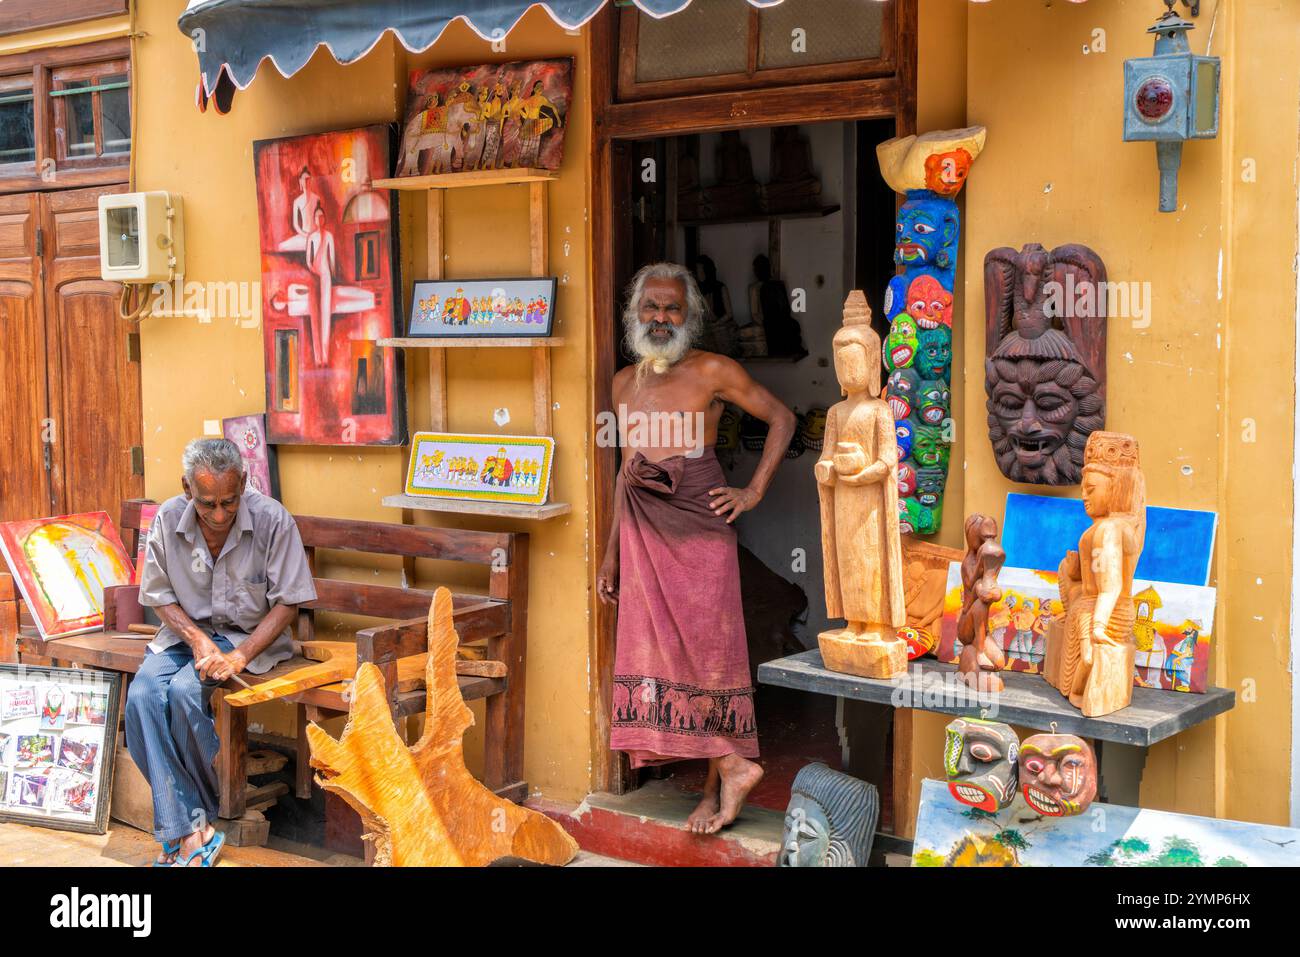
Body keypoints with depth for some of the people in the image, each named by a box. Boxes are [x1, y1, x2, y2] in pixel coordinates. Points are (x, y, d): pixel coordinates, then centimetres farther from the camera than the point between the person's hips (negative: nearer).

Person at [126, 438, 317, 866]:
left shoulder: (272, 520, -17)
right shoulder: (169, 519, -8)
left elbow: (287, 603, -11)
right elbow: (159, 593, 3)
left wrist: (240, 656, -22)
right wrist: (198, 640, -14)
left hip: (248, 634, -3)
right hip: (186, 630, 4)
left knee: (185, 692, -29)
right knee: (142, 696, -24)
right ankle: (190, 830, -24)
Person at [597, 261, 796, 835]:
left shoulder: (712, 372, -3)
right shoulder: (625, 382, 14)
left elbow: (781, 418, 4)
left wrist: (754, 492, -3)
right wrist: (612, 554, 17)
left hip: (699, 527, -5)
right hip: (643, 530, 6)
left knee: (706, 648, -4)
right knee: (654, 650, 2)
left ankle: (720, 781, 6)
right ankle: (731, 768, 9)